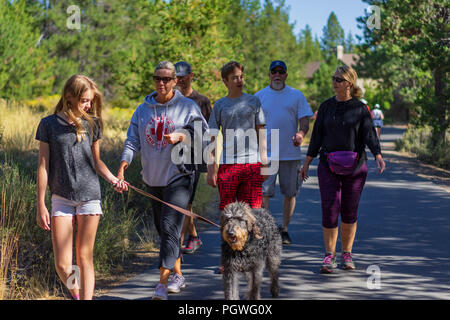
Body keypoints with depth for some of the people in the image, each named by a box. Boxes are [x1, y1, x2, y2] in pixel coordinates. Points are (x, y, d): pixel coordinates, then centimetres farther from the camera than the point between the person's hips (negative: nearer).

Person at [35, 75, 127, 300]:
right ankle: (75, 293, 25)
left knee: (85, 258, 2)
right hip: (61, 199, -1)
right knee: (62, 265, -4)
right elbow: (43, 166, 2)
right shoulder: (49, 124, 1)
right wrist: (40, 205, -1)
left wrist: (114, 180, -4)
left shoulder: (91, 123, 7)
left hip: (90, 197, 1)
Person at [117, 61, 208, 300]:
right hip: (152, 179, 5)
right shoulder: (143, 109, 10)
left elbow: (204, 135, -2)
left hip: (178, 176, -5)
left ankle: (163, 284, -17)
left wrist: (180, 136, -19)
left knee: (170, 227, -15)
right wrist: (124, 163, -11)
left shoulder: (188, 107, -1)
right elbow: (133, 140, 5)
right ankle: (178, 275, 27)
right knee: (163, 229, 12)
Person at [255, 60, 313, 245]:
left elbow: (304, 121, 1)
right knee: (263, 192, -10)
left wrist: (301, 134, -20)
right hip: (266, 153, -1)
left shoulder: (297, 96, 6)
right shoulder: (259, 96, 7)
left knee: (290, 193, 8)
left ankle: (284, 230, 20)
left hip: (290, 153, 1)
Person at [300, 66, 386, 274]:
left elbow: (369, 134, -6)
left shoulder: (360, 109, 1)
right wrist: (307, 163, 7)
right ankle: (329, 256, -2)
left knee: (349, 211, 5)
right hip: (328, 166, 1)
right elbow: (317, 136, 10)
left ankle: (347, 254, 17)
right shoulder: (326, 106, 7)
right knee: (330, 209, -8)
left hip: (355, 166, -1)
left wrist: (378, 156, -22)